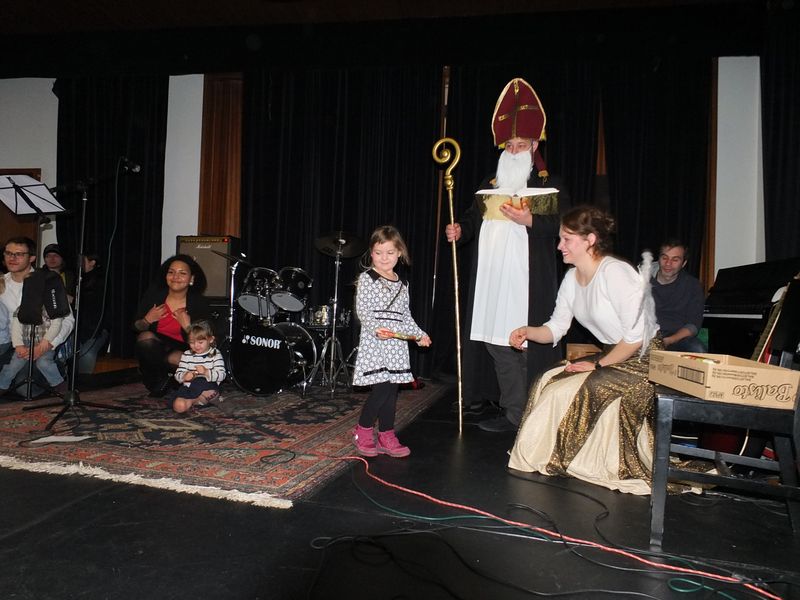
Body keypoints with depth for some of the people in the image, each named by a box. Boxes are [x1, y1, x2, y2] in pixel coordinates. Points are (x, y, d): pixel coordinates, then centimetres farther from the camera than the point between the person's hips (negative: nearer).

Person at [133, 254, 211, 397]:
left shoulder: (199, 303, -13)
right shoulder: (154, 293, -8)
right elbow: (137, 327, 1)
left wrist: (187, 326, -30)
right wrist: (147, 320, -21)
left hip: (181, 350, -2)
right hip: (155, 347, 2)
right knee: (146, 337, -30)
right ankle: (160, 379, -5)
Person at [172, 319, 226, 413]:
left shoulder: (215, 354, 1)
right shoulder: (186, 355, 8)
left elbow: (221, 375, -11)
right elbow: (177, 374, 4)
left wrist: (206, 372, -29)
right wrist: (184, 376, -20)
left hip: (209, 387, -1)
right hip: (189, 387, 1)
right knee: (179, 406, -24)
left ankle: (191, 400, -4)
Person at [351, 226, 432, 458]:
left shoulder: (402, 284, 15)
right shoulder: (366, 278, -3)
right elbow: (362, 310, -10)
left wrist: (419, 334, 14)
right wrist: (375, 328, -25)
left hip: (396, 344, 6)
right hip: (374, 342, -6)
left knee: (392, 389, 7)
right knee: (381, 388, -11)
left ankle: (386, 436, 18)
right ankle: (363, 430, 11)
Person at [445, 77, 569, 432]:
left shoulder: (549, 187, 4)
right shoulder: (490, 186, 19)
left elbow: (563, 225, -6)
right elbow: (474, 218, 24)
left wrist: (530, 221, -19)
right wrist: (459, 230, 4)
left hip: (528, 281, -5)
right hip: (491, 276, 5)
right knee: (497, 341, 5)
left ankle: (516, 414, 3)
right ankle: (514, 410, 16)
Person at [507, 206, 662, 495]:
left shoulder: (615, 273, -23)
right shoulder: (572, 278, 4)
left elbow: (635, 336, -23)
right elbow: (556, 327, 7)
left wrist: (599, 365, -16)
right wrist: (528, 332, -12)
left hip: (645, 360, -8)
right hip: (612, 357, 9)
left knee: (575, 393, -20)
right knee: (548, 383, -3)